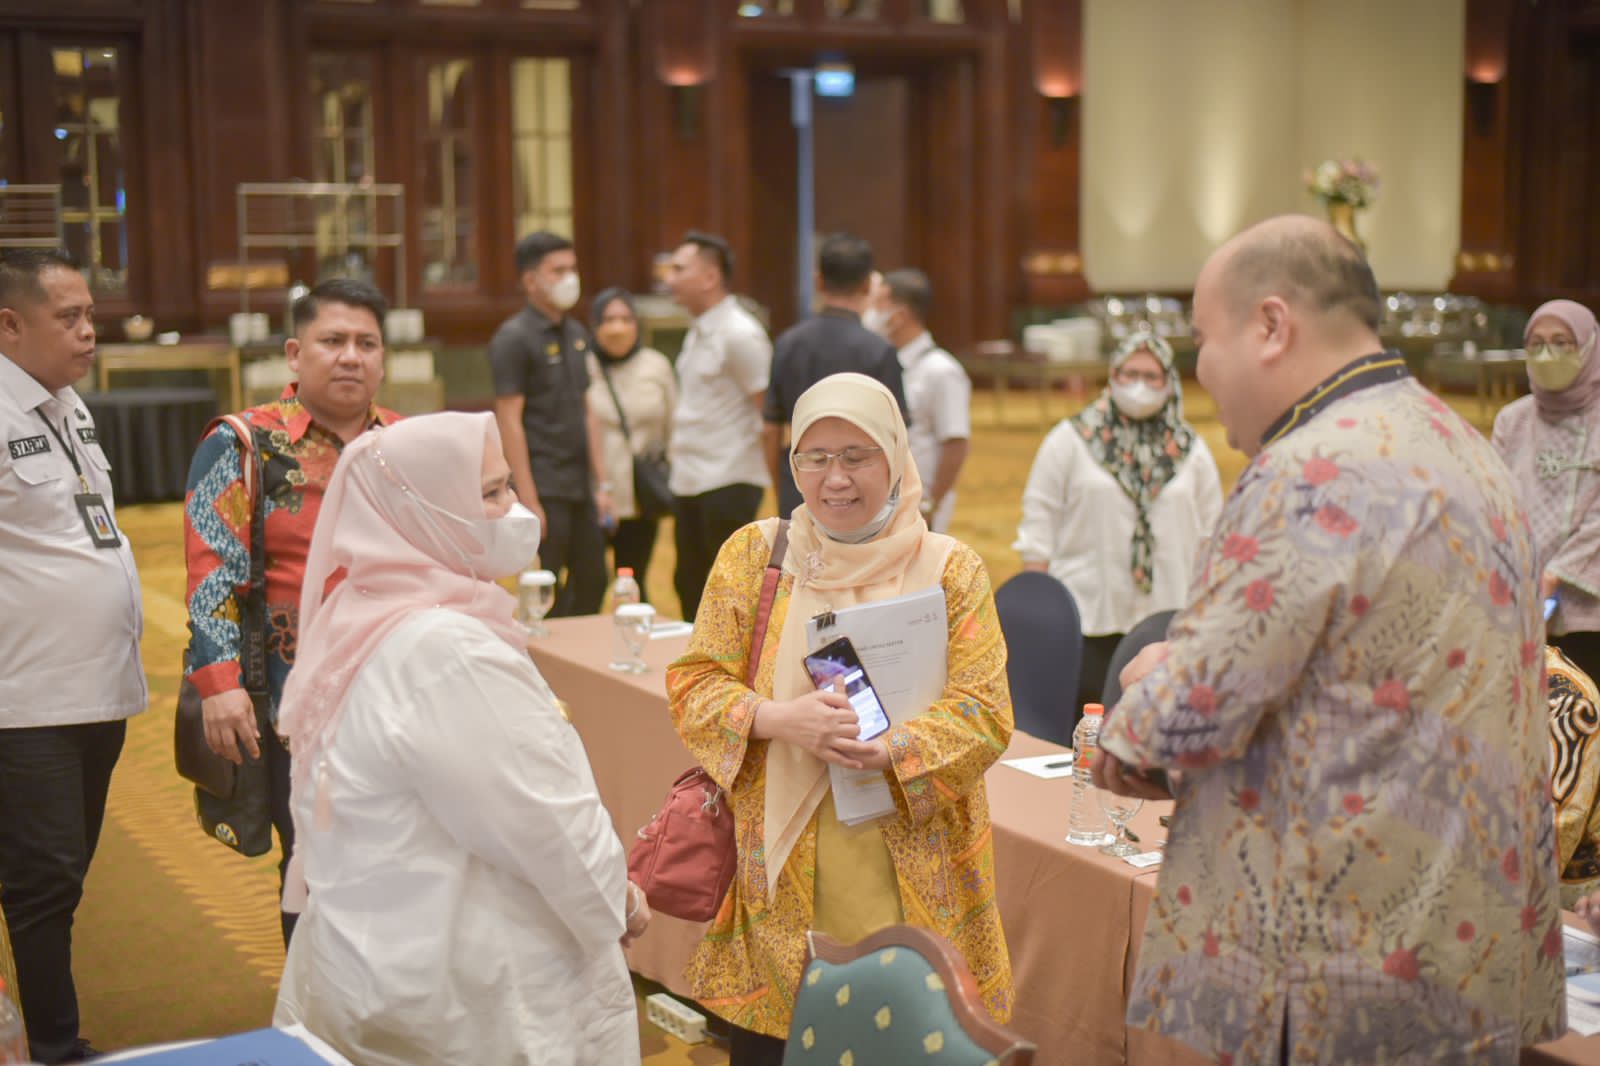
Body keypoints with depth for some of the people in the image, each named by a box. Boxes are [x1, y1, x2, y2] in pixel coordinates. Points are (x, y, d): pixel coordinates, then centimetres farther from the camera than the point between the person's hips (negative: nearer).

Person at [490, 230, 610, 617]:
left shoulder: (577, 334, 12)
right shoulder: (513, 338, -9)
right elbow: (509, 422, -13)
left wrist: (601, 482, 12)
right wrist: (529, 500, -17)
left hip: (580, 487, 7)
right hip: (544, 489, -7)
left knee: (592, 583, 12)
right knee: (546, 594, 0)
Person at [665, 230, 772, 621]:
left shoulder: (739, 335, -13)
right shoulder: (698, 333, 13)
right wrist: (677, 446, 13)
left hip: (728, 485, -9)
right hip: (691, 485, 9)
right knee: (690, 589, 14)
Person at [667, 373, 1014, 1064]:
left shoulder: (951, 570, 1)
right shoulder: (754, 554, 5)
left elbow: (984, 712, -5)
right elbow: (693, 684, 1)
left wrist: (891, 749, -24)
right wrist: (778, 718, -19)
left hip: (911, 874, 0)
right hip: (779, 872, 1)